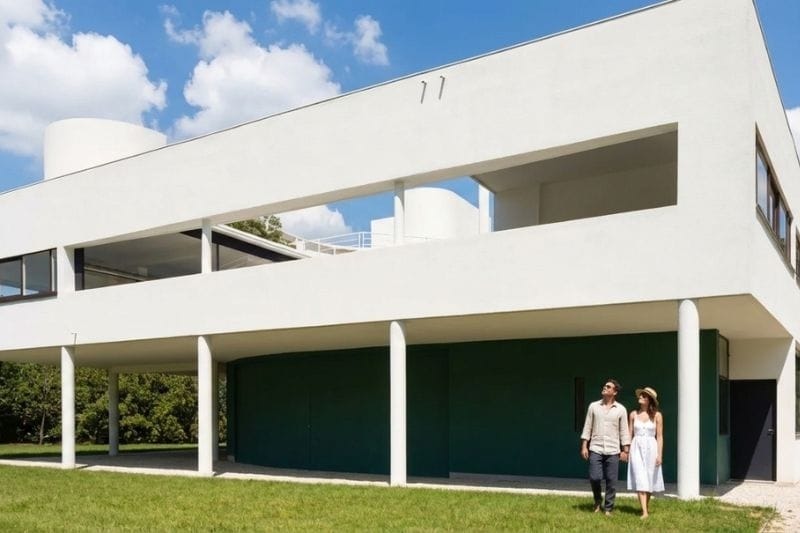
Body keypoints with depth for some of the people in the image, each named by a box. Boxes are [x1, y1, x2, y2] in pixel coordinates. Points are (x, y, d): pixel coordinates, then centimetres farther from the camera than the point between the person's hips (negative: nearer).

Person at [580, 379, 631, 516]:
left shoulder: (621, 410, 3)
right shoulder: (593, 406, 5)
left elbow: (624, 431, 4)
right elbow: (587, 427, 5)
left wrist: (625, 450, 0)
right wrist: (584, 446, 0)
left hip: (613, 451, 0)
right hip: (595, 449, 0)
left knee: (611, 481, 1)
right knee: (594, 477, -5)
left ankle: (608, 508, 14)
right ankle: (598, 501, 22)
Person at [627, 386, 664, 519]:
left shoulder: (657, 415, -2)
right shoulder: (634, 414, 4)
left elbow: (659, 436, -2)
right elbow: (630, 434, 8)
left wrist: (660, 454, -8)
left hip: (651, 448, -1)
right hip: (636, 448, 1)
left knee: (649, 479, 9)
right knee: (640, 480, -8)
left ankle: (647, 507, 30)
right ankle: (644, 512, -11)